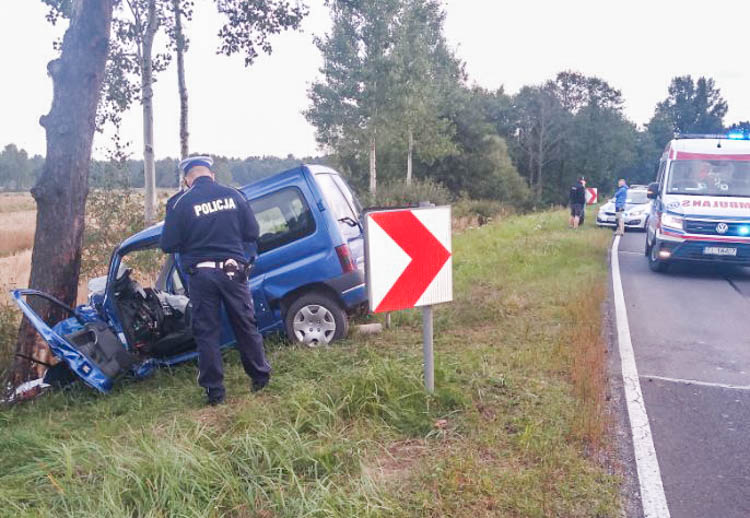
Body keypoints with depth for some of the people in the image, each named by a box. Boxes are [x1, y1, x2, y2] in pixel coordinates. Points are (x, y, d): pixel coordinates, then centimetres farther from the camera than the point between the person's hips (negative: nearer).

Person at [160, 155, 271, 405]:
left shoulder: (180, 203, -7)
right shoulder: (233, 195, 0)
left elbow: (168, 245, -6)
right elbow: (252, 234, 4)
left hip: (201, 274, -2)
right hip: (232, 270, 2)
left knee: (206, 333, 9)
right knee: (246, 326, 15)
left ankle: (214, 390, 14)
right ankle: (260, 377, 27)